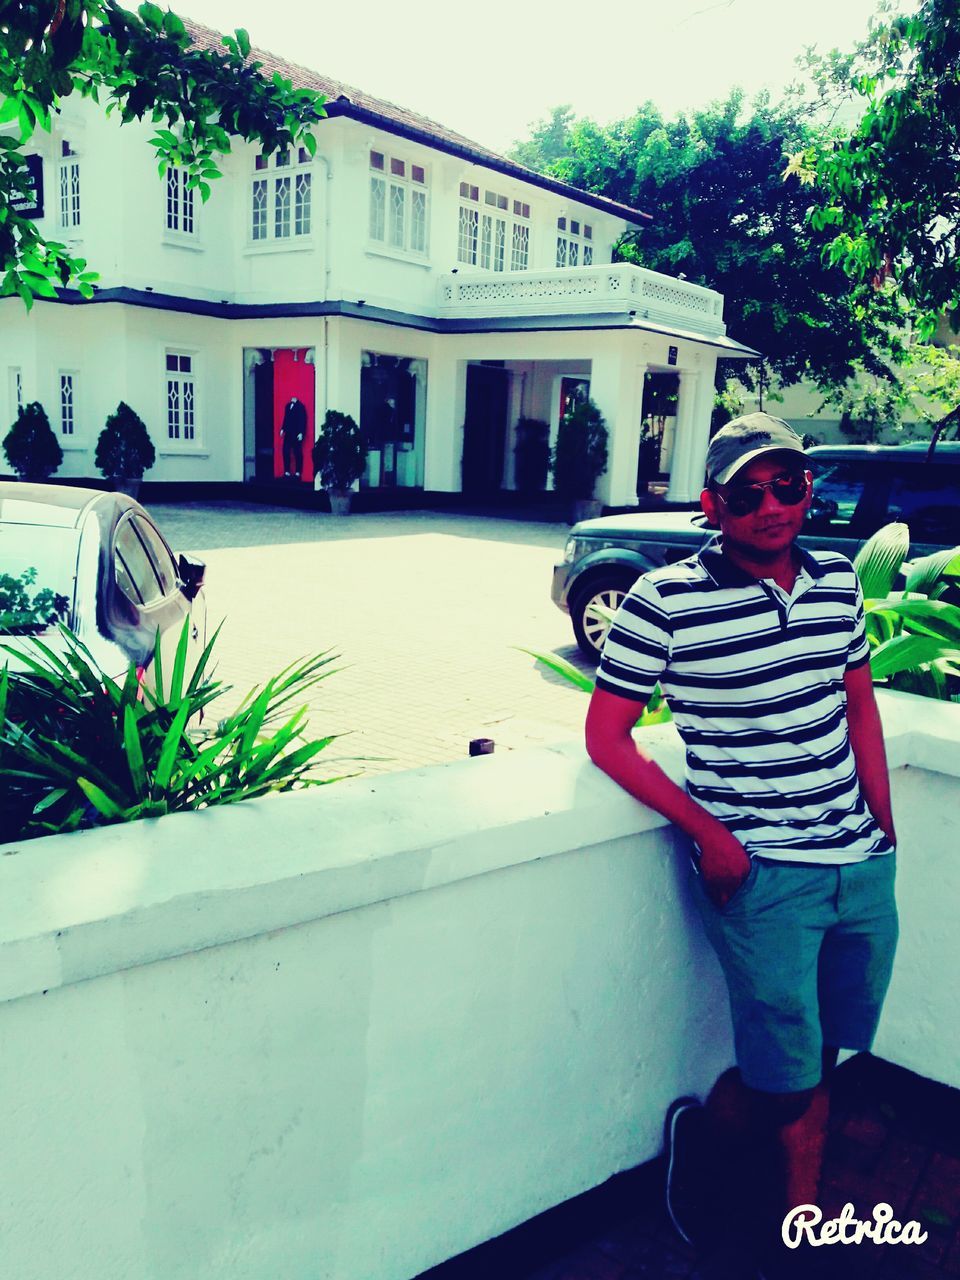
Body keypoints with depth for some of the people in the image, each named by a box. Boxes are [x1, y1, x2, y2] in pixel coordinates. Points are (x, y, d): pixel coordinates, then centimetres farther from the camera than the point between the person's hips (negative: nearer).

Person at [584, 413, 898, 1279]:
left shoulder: (839, 581, 4)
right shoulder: (666, 600, -13)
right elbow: (605, 734, -8)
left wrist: (885, 830, 11)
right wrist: (708, 833, -13)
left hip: (863, 866, 5)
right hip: (761, 873, -5)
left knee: (818, 1065, 15)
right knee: (790, 1078, 2)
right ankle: (706, 1132, 36)